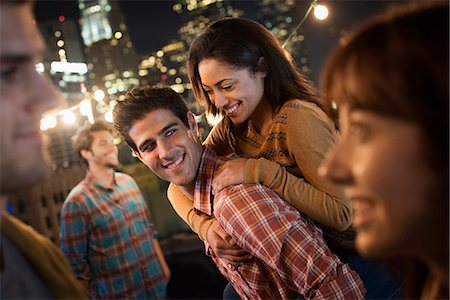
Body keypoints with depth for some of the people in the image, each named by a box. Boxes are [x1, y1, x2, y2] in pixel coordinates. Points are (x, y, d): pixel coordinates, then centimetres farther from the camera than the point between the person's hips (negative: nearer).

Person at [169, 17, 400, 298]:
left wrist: (261, 171, -31)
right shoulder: (233, 126, -3)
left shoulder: (297, 118, -26)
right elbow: (180, 184, -1)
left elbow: (341, 213, -28)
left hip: (368, 254, -7)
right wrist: (204, 225, -20)